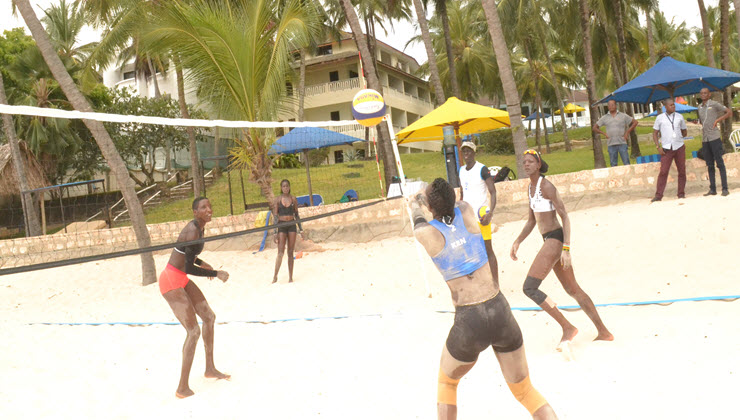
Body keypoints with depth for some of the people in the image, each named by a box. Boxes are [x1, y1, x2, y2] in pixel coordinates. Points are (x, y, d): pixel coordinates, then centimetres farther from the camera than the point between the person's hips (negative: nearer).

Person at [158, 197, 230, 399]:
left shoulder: (198, 227, 7)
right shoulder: (193, 232, -24)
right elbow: (189, 268, -25)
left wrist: (202, 263, 17)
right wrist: (216, 274, -17)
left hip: (181, 280, 10)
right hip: (171, 282, -10)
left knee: (209, 316, 18)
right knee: (194, 331, -12)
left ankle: (210, 368, 33)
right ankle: (182, 388, -3)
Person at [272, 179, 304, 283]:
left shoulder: (293, 199, 6)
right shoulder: (278, 199, -1)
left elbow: (296, 215, 12)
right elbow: (275, 216, -2)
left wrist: (301, 229, 9)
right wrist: (275, 232, -7)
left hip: (292, 225, 2)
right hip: (281, 225, -2)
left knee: (290, 252, 4)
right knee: (280, 252, -11)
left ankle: (290, 277, 9)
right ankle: (275, 276, -2)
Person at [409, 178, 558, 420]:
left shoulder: (426, 233, -8)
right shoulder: (466, 212, -1)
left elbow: (418, 218, 18)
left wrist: (415, 203, 42)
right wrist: (425, 199, 45)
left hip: (469, 323, -3)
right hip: (501, 313, 3)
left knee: (446, 383, 26)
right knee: (524, 390, 16)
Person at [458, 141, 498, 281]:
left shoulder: (482, 169, -9)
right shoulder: (462, 171, 12)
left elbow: (493, 192, -14)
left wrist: (490, 213, -26)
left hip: (481, 215, -7)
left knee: (487, 250, -6)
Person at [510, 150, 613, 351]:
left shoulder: (547, 186, -13)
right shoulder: (531, 187, 14)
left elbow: (565, 216, -16)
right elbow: (531, 221, 22)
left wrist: (566, 249, -22)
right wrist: (517, 242, 13)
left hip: (555, 239, -10)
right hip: (550, 240, 10)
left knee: (529, 288, -12)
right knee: (573, 290, 16)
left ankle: (568, 327, -5)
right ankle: (604, 332, 23)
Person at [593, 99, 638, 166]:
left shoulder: (623, 116, 7)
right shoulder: (604, 118, 9)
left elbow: (635, 122, 11)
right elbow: (594, 128, 14)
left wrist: (627, 132, 3)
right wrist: (604, 134, 3)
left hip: (622, 143, -1)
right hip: (611, 144, 1)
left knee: (626, 163, -3)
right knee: (613, 164, 2)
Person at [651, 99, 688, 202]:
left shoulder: (679, 117, 10)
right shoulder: (660, 118, 5)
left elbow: (684, 132, 21)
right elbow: (655, 133, 5)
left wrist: (678, 138, 12)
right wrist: (658, 146, -3)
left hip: (679, 147, 3)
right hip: (666, 149, -2)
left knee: (682, 171, 4)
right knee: (663, 171, -9)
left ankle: (681, 194, 14)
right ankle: (658, 195, -7)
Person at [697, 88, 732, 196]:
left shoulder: (714, 104, 0)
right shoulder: (700, 108, 17)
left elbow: (729, 112, -2)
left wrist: (718, 119, -13)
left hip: (715, 138, -6)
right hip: (704, 139, 6)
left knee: (720, 163, -6)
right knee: (709, 166, 6)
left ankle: (725, 189, -5)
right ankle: (712, 189, 8)